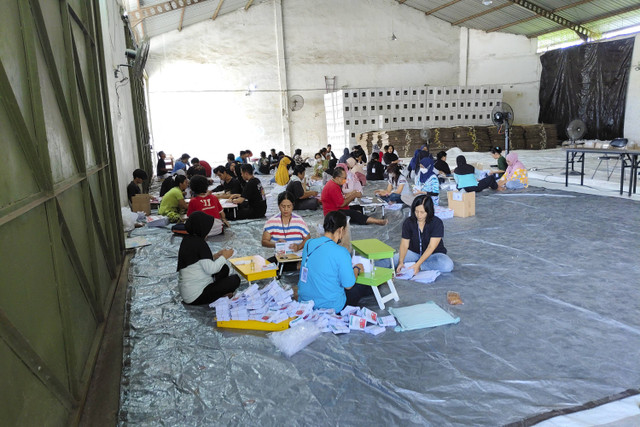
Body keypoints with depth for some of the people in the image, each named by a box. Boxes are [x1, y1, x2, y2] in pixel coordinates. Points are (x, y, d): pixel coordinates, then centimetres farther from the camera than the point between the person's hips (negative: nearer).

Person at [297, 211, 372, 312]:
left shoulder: (308, 244, -3)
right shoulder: (341, 252, -22)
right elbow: (348, 285, -14)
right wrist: (356, 269, 6)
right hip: (329, 307, -6)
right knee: (359, 287, 20)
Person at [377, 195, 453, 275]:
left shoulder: (437, 223, -18)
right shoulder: (408, 222, -10)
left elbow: (431, 247, -24)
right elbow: (404, 244, -11)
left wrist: (418, 264, -33)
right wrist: (401, 262, -29)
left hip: (434, 254, -2)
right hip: (414, 252, 2)